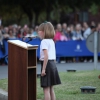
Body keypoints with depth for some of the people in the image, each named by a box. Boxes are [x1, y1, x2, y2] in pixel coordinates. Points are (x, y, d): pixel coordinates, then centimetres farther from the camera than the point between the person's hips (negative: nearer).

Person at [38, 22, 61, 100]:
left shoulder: (44, 41, -13)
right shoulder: (51, 41, 14)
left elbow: (46, 56, -22)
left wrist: (43, 69, -21)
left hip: (47, 64, -9)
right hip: (53, 64, 9)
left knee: (46, 88, -7)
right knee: (51, 88, 13)